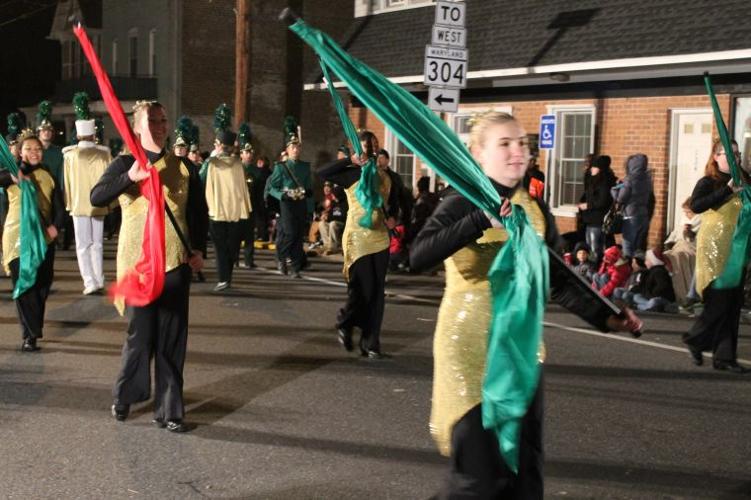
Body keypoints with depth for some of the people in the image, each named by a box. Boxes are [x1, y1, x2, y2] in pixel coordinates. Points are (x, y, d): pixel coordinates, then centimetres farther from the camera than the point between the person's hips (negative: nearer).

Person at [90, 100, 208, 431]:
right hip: (138, 263, -2)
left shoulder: (183, 167, 8)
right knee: (141, 336, 3)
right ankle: (124, 396, 28)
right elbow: (96, 198, -15)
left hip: (176, 263, 2)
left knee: (172, 340, 4)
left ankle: (168, 410, 13)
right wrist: (129, 176, -29)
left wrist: (199, 249, 1)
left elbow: (200, 212, 13)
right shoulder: (125, 164, 1)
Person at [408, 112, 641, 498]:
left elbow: (559, 281, 8)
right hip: (471, 347, -6)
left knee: (526, 468, 12)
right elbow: (418, 258, -26)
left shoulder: (537, 210, 6)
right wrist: (482, 220, -32)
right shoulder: (462, 204, -10)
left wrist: (603, 316, -5)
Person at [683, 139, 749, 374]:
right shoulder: (708, 182, -4)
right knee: (719, 301, -7)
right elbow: (695, 206, -23)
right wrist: (728, 190, -25)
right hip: (714, 248, -6)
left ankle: (724, 357, 12)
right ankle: (695, 339, 17)